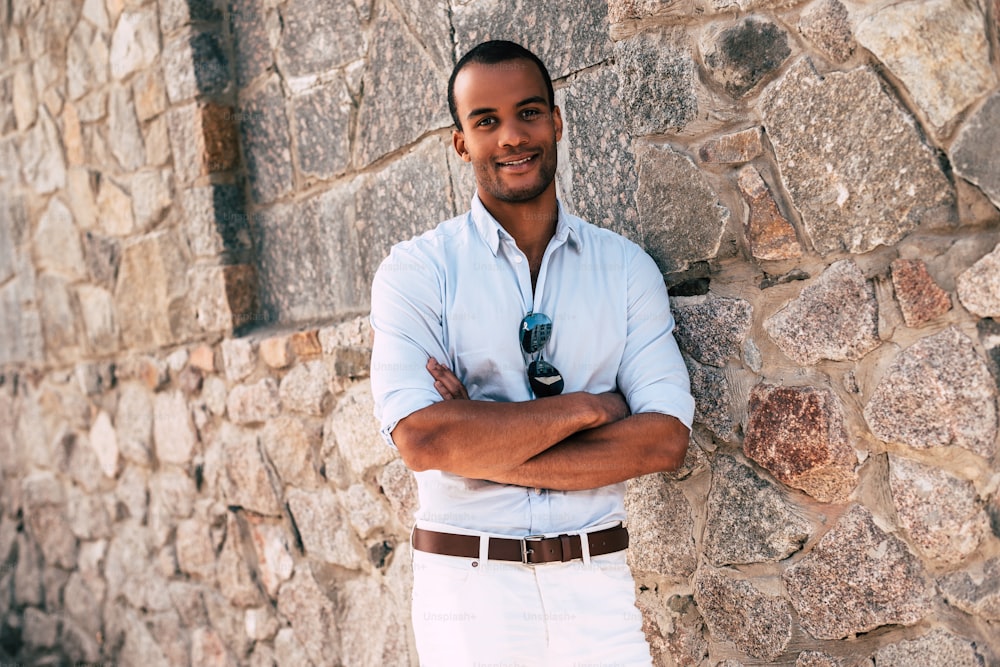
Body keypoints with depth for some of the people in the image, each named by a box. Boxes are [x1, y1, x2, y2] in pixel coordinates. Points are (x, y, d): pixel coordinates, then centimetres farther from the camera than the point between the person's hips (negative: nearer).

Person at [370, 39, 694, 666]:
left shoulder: (627, 266, 2)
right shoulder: (416, 270, -5)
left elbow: (665, 438, -8)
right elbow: (421, 438, -18)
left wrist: (482, 443, -15)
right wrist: (587, 407, -13)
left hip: (598, 582, 2)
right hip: (468, 586, -1)